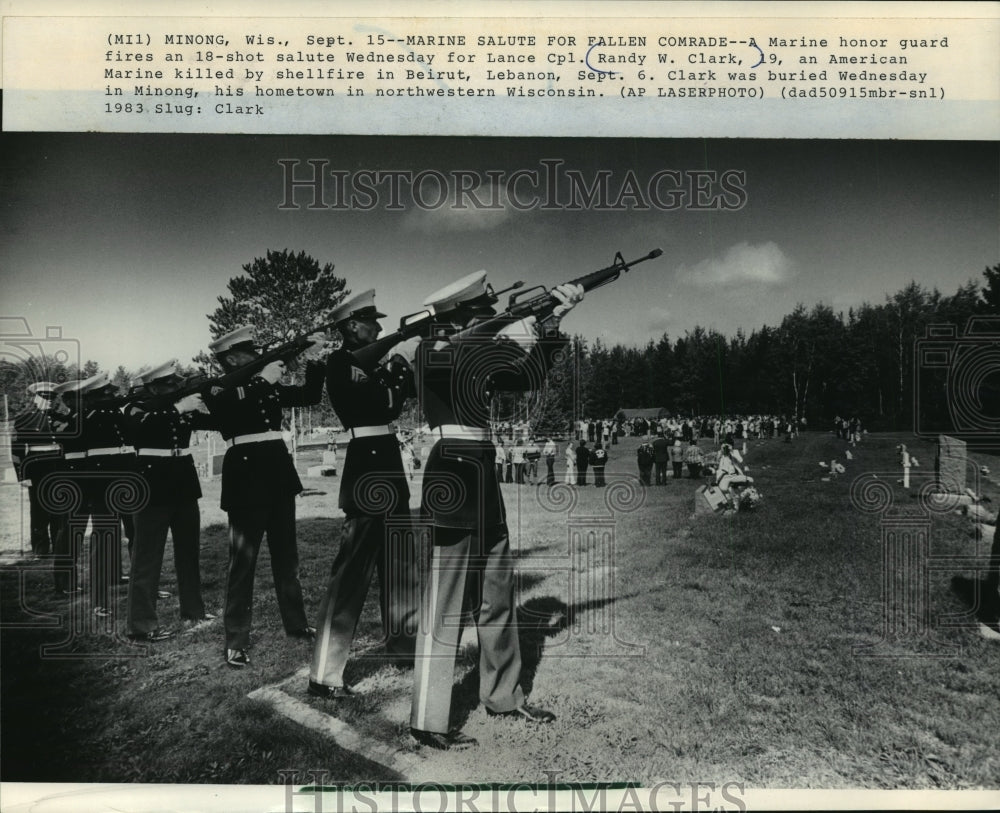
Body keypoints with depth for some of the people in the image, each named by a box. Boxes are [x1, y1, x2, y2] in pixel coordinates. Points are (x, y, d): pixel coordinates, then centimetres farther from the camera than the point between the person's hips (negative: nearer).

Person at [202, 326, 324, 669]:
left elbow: (309, 396, 15)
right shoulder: (217, 389, -3)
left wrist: (314, 363, -1)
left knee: (286, 552, 14)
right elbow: (231, 412, -24)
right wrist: (264, 380, -22)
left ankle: (296, 622, 27)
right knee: (243, 558, -4)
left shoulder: (268, 385, 14)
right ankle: (235, 641, 2)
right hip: (246, 474, -6)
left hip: (278, 470, 7)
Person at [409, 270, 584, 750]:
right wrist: (545, 321, -8)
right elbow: (494, 346, -19)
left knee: (497, 594, 16)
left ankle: (504, 697, 31)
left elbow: (526, 377, 13)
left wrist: (551, 323, 5)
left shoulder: (475, 355, 13)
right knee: (445, 602, -4)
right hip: (452, 478, -9)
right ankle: (427, 722, 6)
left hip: (482, 477, 9)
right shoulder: (434, 351, -9)